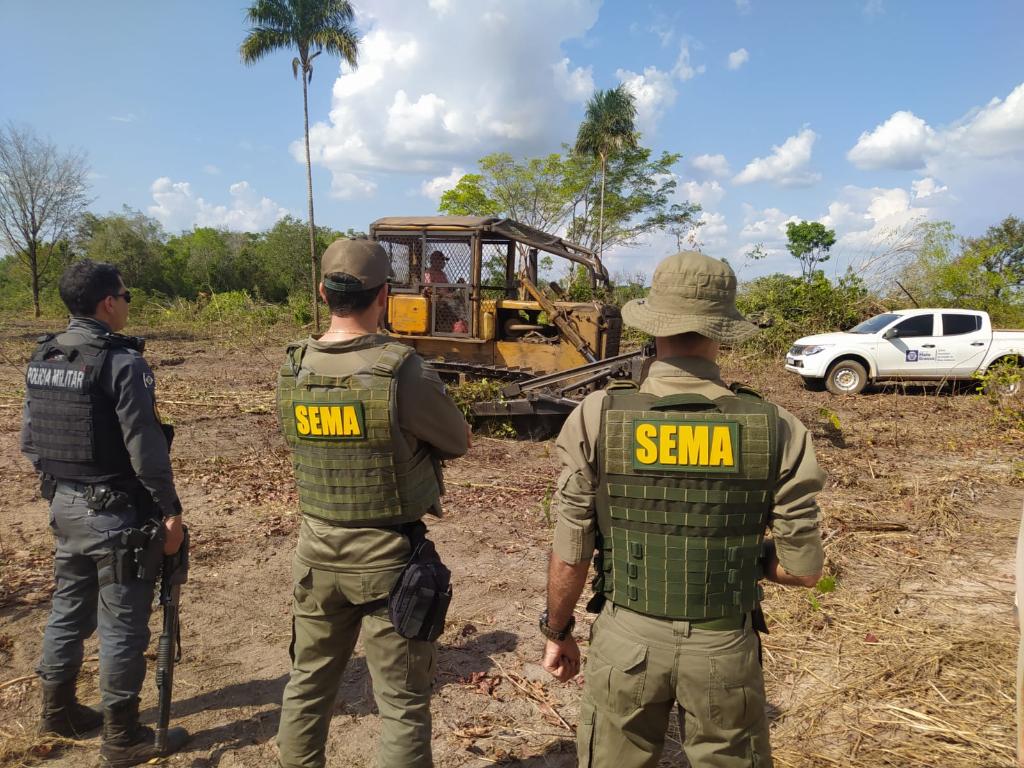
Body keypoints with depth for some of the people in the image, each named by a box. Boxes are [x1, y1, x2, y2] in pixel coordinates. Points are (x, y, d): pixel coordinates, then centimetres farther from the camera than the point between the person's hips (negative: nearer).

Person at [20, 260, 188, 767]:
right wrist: (170, 511, -13)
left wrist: (56, 486, 22)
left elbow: (29, 439, 11)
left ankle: (58, 710, 39)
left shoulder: (41, 358, 5)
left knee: (69, 609, 23)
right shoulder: (121, 361, -20)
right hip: (115, 512, -8)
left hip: (64, 506, 8)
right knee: (122, 624, 4)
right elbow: (145, 448, -21)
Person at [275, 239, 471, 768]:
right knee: (402, 703, 10)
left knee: (308, 685, 24)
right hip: (387, 554, -5)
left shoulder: (293, 370, -5)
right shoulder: (402, 370, -20)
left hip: (317, 551, 5)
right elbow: (459, 442, -5)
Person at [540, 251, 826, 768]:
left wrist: (557, 633, 9)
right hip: (725, 647, 1)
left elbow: (570, 556, -8)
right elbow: (803, 569, -5)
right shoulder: (776, 429, -11)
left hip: (627, 639, 0)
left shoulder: (595, 419, -14)